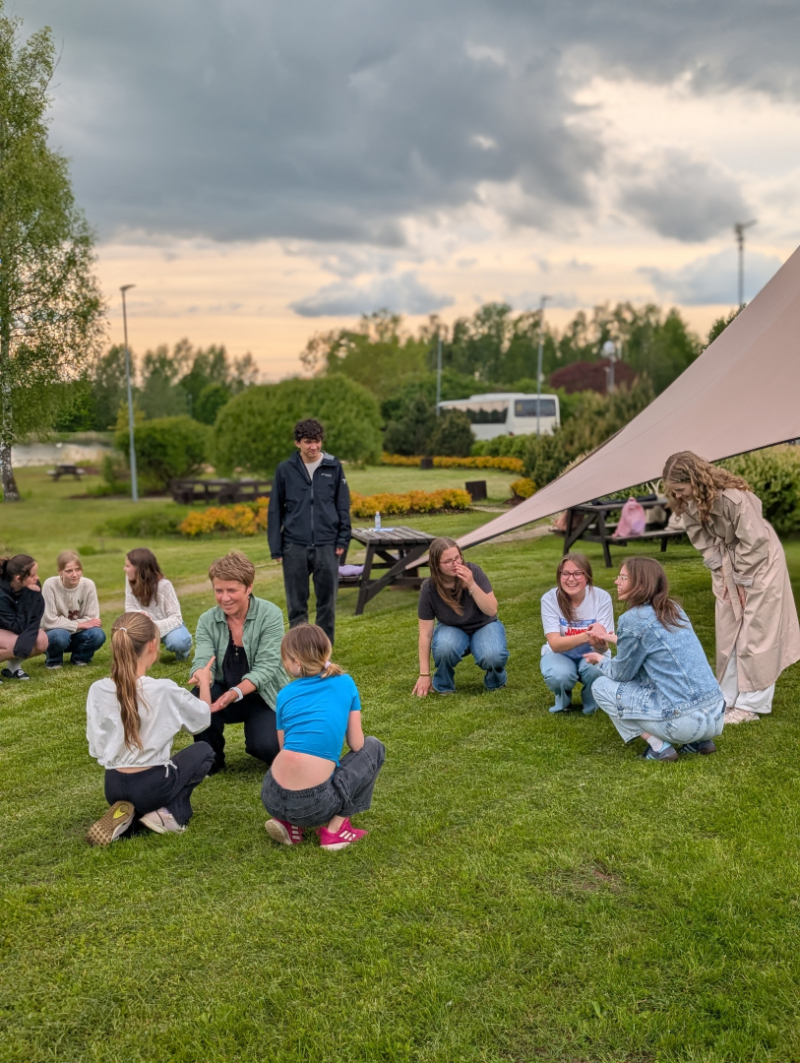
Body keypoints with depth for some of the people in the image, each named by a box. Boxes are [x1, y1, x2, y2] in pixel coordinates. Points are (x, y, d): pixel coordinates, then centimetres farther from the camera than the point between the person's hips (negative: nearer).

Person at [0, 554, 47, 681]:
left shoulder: (32, 586, -19)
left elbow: (34, 619, -19)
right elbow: (18, 627, -31)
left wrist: (25, 641, -36)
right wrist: (28, 598, -38)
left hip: (12, 629, 6)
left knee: (41, 641, -21)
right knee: (16, 644, -34)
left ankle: (14, 665, 5)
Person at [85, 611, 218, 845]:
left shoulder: (97, 691, -8)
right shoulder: (165, 690, -17)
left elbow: (96, 749, 0)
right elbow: (203, 717, 3)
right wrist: (204, 681, 20)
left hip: (113, 788, 4)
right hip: (151, 787, -4)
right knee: (203, 751, 22)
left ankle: (126, 813, 5)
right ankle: (171, 813, 2)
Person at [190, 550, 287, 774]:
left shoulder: (270, 615, -16)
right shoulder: (207, 621, -6)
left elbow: (266, 668, -22)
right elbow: (203, 661, -18)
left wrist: (236, 693, -40)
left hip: (264, 696, -3)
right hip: (224, 693, 3)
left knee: (266, 748, -27)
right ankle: (211, 758, -4)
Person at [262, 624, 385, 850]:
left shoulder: (285, 694, 10)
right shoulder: (345, 683, 7)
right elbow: (356, 745, 7)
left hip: (273, 798, 4)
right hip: (314, 804, -3)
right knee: (373, 747, 20)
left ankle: (288, 823, 12)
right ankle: (335, 828, 10)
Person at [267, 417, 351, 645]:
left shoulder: (334, 467, 2)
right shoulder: (285, 470, 2)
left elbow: (343, 506, 6)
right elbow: (275, 511, 5)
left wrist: (343, 540, -1)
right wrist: (276, 548, 1)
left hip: (327, 545, 0)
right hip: (295, 547, 0)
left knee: (327, 601, 6)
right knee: (296, 604, 6)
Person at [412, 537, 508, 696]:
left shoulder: (473, 571, -23)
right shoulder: (429, 588, -20)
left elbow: (492, 610, -23)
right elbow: (425, 634, -15)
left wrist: (471, 585, -37)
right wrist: (424, 675, -13)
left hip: (483, 626, 0)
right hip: (452, 629, 0)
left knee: (492, 657, -33)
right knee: (445, 648, -36)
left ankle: (495, 679, 4)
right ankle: (443, 685, -4)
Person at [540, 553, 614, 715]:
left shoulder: (602, 597, -20)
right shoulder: (550, 599, -21)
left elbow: (603, 646, -23)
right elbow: (555, 644, -30)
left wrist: (600, 644, -50)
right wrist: (586, 636, -49)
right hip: (560, 654, 0)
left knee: (596, 671, -34)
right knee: (559, 675, -34)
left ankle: (591, 701, 3)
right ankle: (563, 699, 5)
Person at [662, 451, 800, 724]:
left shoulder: (733, 497, -34)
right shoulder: (688, 504, -12)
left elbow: (753, 543, -26)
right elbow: (703, 542, -1)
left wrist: (742, 581, -16)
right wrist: (723, 575, -7)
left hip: (759, 561, -7)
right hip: (728, 568, 7)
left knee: (755, 632, -5)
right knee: (728, 632, 8)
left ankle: (752, 704, 1)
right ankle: (730, 698, 17)